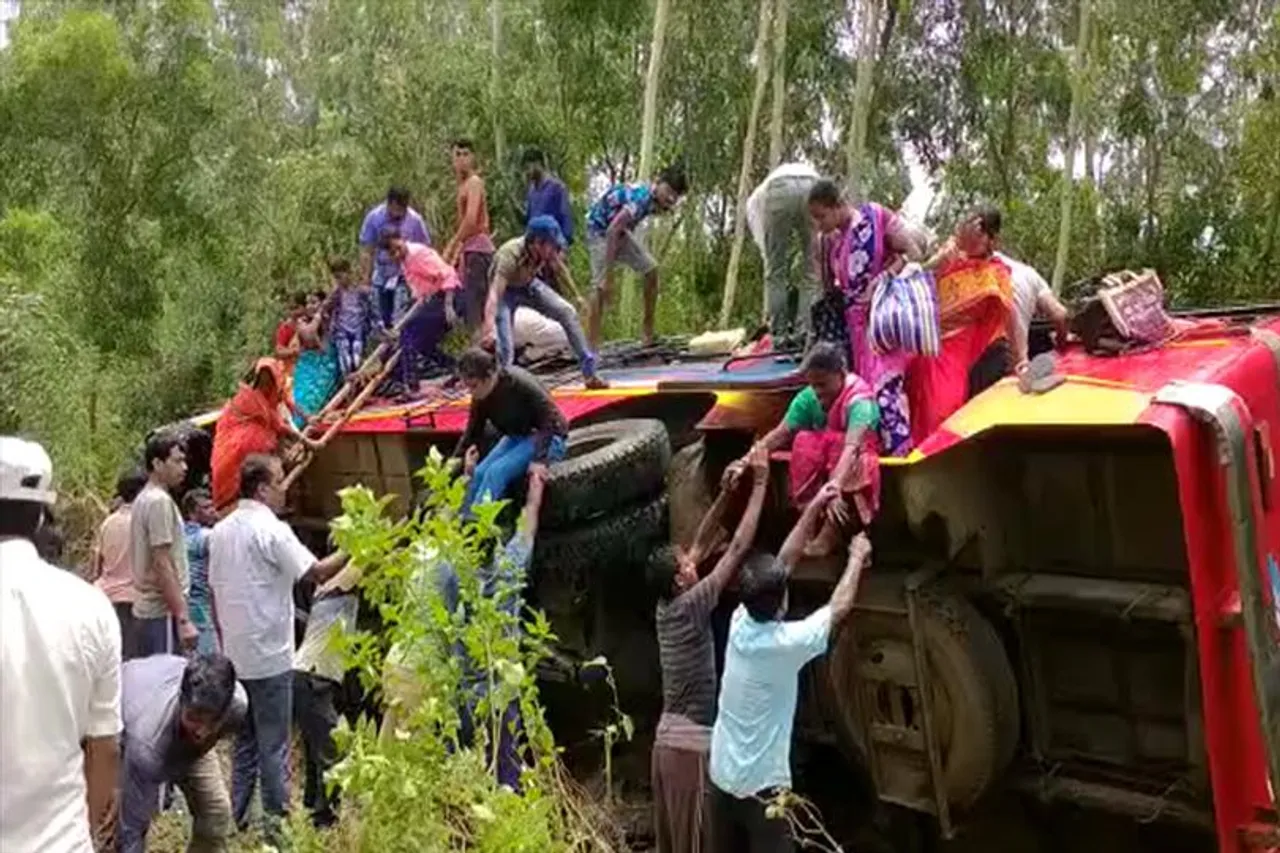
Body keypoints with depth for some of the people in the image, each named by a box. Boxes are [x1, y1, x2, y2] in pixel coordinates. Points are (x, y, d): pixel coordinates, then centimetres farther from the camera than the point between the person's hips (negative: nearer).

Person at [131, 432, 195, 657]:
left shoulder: (144, 498, 15)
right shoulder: (160, 501, -15)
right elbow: (163, 566, -20)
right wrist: (183, 618, -20)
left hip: (146, 610, 10)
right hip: (162, 613, -10)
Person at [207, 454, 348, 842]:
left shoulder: (221, 531, 8)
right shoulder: (272, 530, -16)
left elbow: (215, 593, 13)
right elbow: (317, 572, -19)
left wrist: (226, 642, 19)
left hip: (235, 655, 7)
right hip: (270, 655, -7)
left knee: (244, 740, 16)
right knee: (273, 744, 1)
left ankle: (238, 818, 21)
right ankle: (276, 821, 7)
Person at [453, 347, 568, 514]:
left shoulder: (520, 384, -26)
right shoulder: (481, 398, -6)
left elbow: (550, 420, -24)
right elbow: (472, 432, 5)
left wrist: (539, 459, -31)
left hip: (547, 439, -7)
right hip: (516, 438, 7)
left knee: (497, 471, -26)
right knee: (478, 473, -14)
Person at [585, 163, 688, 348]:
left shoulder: (654, 201, -4)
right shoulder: (641, 197, -32)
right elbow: (612, 230, -36)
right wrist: (608, 273, -34)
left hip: (620, 231, 9)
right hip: (600, 230, -9)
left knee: (651, 269, 4)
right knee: (601, 286, -17)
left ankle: (648, 329, 14)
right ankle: (592, 345, -17)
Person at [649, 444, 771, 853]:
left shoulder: (665, 607, 5)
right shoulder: (690, 607, -15)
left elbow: (699, 546, 12)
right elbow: (738, 548, -15)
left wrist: (725, 494, 9)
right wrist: (760, 483, -10)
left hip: (667, 739, 8)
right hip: (690, 745, -8)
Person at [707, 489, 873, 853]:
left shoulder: (739, 622, -3)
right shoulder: (786, 643, -20)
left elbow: (783, 562, 4)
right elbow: (840, 607, -6)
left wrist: (814, 508, 6)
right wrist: (857, 557, 9)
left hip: (721, 776, 7)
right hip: (762, 784, -7)